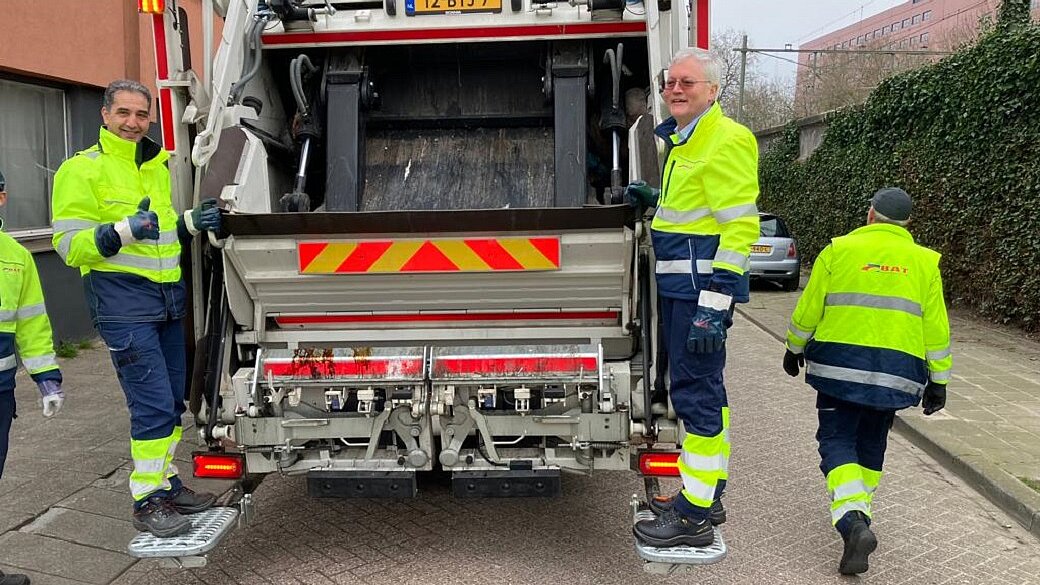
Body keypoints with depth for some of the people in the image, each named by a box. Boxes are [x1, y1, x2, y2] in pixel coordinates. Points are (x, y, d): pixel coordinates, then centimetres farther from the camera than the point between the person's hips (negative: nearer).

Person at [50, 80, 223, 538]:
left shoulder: (160, 166, 15)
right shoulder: (82, 170, -5)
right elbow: (69, 245, -11)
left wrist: (192, 222, 3)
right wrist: (123, 231, -26)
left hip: (169, 299, 7)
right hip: (122, 302, -7)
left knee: (173, 399, 13)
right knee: (154, 403, -10)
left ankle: (166, 483, 28)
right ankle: (147, 503, 2)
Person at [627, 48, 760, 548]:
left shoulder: (726, 140, -12)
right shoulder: (681, 140, 19)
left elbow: (739, 225, -19)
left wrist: (714, 303, -24)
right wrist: (654, 201, 14)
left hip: (701, 286, -10)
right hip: (679, 285, 10)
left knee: (696, 394, -6)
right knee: (702, 390, 16)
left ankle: (694, 517, 4)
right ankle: (705, 496, 28)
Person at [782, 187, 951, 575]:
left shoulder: (839, 250, 1)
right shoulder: (924, 262, 7)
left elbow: (809, 308, 2)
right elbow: (936, 328, 6)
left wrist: (794, 349, 17)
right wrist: (938, 380, 13)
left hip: (840, 364, -3)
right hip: (896, 372, 3)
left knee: (837, 440, 1)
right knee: (871, 443, 19)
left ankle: (851, 521, -20)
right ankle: (857, 515, 28)